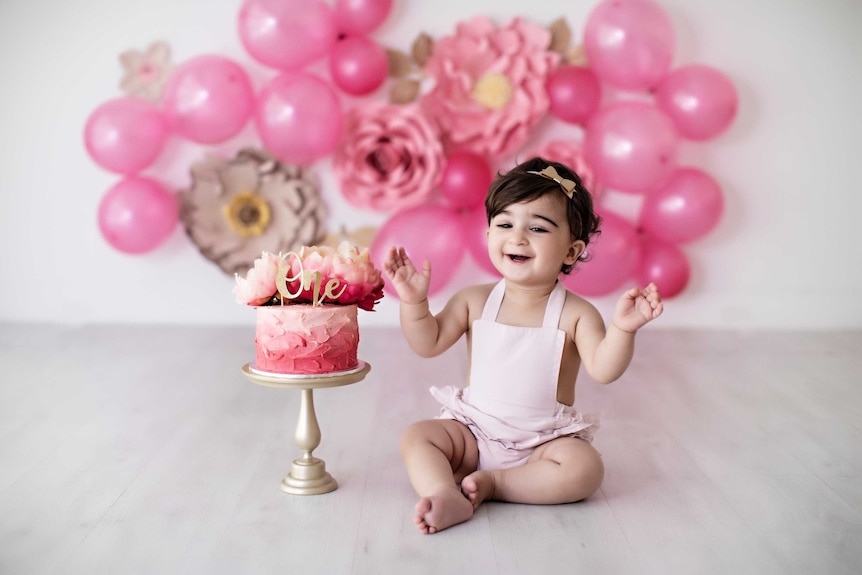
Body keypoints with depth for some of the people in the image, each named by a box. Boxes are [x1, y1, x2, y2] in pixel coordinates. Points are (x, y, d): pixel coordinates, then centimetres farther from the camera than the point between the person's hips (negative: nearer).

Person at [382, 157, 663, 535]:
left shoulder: (575, 314, -9)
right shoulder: (475, 302, -1)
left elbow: (603, 370, -20)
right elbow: (428, 344, 1)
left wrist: (622, 329, -36)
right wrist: (415, 302, -13)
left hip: (544, 440, -2)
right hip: (474, 430, 3)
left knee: (585, 468, -28)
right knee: (416, 436, -17)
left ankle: (493, 483, -18)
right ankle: (447, 496, -38)